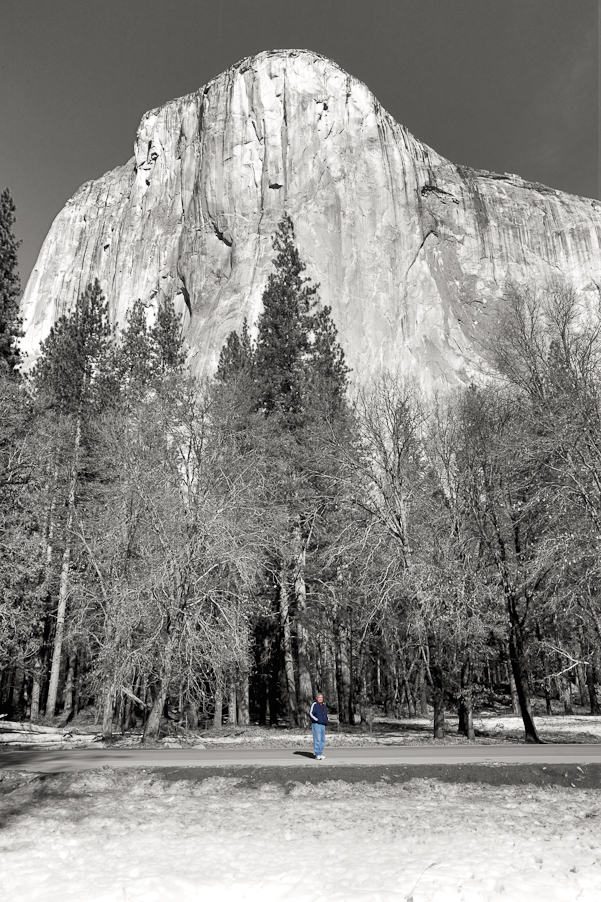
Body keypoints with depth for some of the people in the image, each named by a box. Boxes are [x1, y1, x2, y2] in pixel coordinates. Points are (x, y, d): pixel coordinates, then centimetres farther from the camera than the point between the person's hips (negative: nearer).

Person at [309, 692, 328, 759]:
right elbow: (311, 714, -12)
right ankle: (318, 755, -8)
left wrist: (326, 720, 11)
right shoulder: (314, 704, -6)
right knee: (317, 739, -10)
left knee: (322, 740, 8)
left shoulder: (323, 705, 17)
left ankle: (319, 754, 16)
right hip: (316, 724, -8)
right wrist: (317, 720, -15)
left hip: (322, 725, 8)